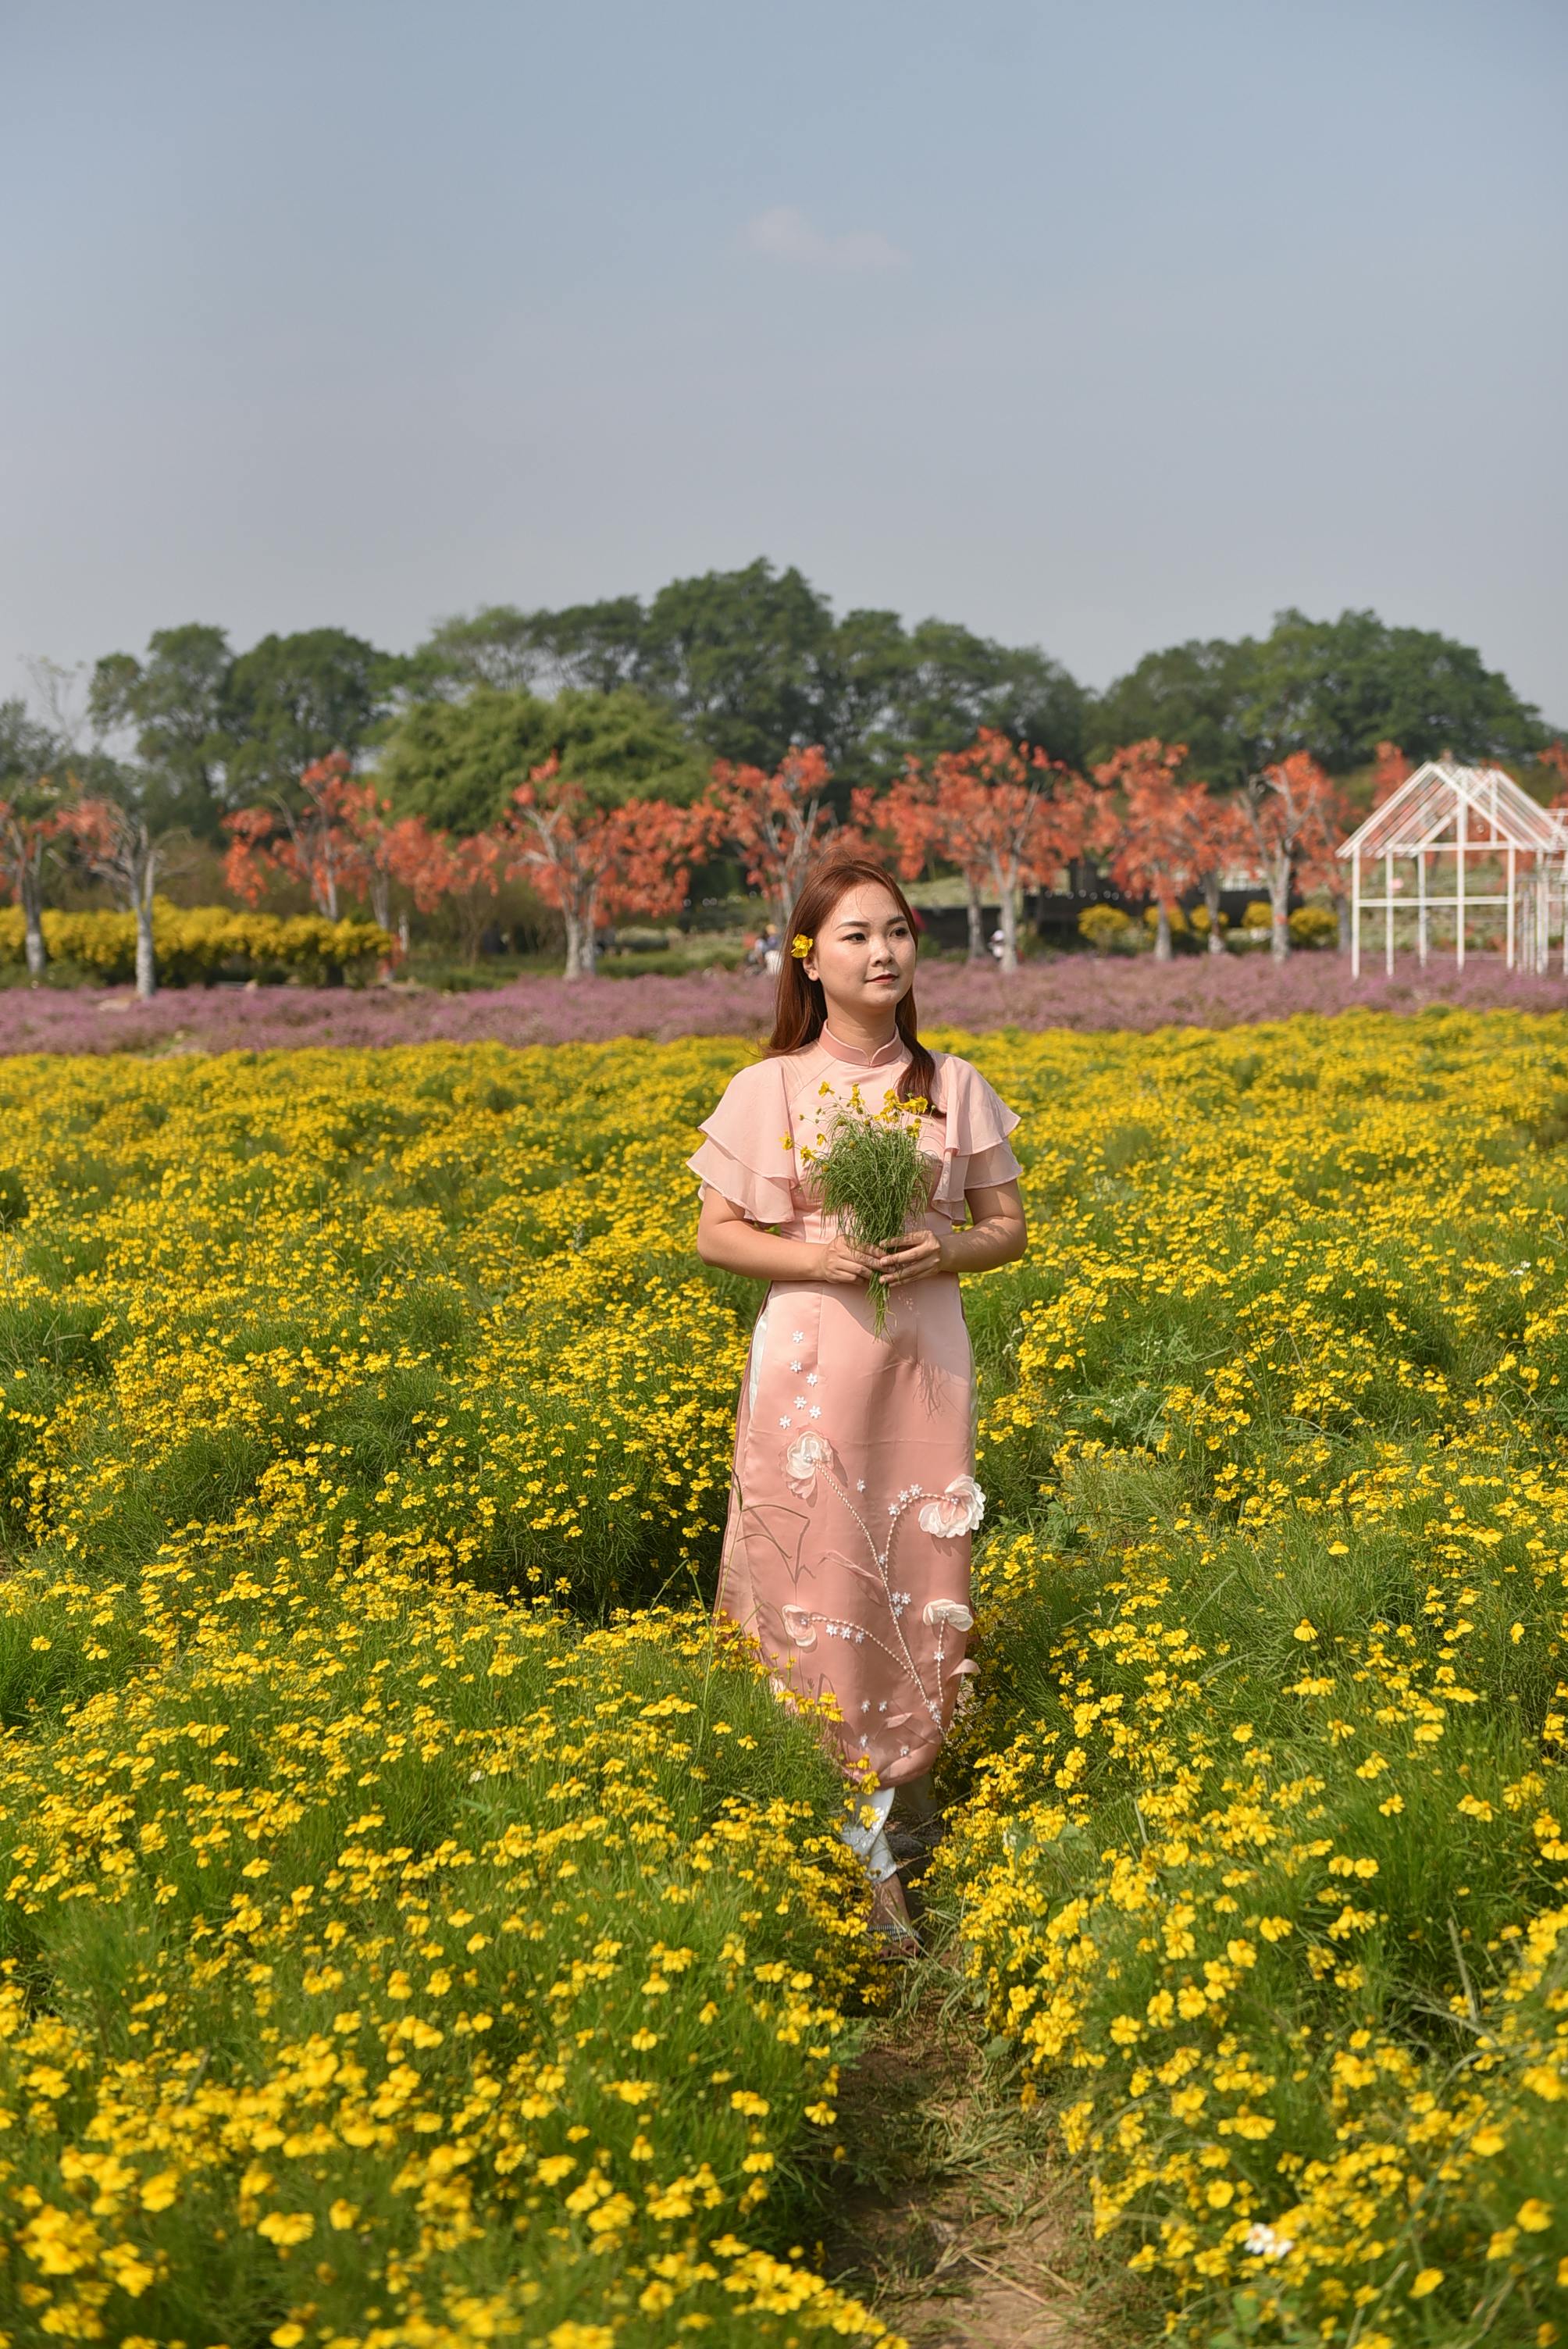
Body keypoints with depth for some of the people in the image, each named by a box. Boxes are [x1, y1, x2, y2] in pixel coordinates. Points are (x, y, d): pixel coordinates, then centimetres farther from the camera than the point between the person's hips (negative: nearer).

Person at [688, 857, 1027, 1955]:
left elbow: (1008, 1227, 10)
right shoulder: (769, 1090, 0)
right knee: (824, 1578, -5)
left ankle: (903, 1776, 21)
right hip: (810, 1363, -2)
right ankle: (861, 1847, 0)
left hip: (927, 1359, 2)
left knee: (921, 1577, 2)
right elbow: (717, 1236, 2)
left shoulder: (956, 1086, 6)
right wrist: (814, 1257, -15)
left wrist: (943, 1250, -11)